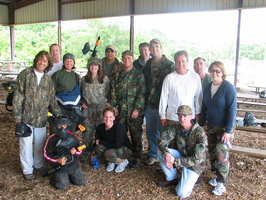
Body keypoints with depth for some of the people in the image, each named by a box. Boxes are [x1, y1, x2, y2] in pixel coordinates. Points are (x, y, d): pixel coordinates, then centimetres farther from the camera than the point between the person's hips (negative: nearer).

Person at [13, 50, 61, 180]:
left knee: (40, 143, 13)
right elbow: (18, 95, -6)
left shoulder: (47, 80, 9)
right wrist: (17, 115, -10)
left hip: (41, 118, 4)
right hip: (26, 116, -3)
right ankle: (27, 170, 22)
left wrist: (58, 114, 9)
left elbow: (52, 99, 13)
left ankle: (39, 164, 35)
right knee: (26, 143, 5)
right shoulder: (25, 74, -4)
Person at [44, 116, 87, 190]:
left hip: (73, 165, 3)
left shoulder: (72, 137, 0)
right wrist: (57, 160, -15)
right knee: (63, 186, -17)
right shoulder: (52, 139, -8)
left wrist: (75, 152, -15)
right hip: (60, 167, -3)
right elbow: (46, 154, -1)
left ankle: (68, 176, 22)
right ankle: (56, 177, 16)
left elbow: (80, 150, 9)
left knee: (82, 182, -4)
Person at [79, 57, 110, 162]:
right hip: (88, 109, 1)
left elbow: (109, 93, 8)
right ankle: (85, 153, 15)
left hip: (102, 109, -1)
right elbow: (80, 93, 17)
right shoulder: (84, 79, 7)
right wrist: (82, 103, 4)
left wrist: (107, 103, -3)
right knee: (87, 132, 3)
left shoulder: (105, 79, 2)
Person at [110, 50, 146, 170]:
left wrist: (137, 109, -14)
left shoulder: (138, 75, -1)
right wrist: (114, 106, 3)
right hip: (120, 111, 4)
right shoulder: (118, 76, 13)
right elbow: (113, 92, 12)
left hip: (135, 112, -4)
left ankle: (136, 159, 16)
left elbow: (141, 93, -8)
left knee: (136, 136, 3)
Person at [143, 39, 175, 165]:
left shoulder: (169, 65, -5)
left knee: (163, 131, 3)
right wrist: (146, 100, 11)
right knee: (150, 131, 14)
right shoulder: (147, 65, 12)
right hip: (149, 103, 6)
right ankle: (153, 155, 30)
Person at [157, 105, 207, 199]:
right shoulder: (176, 127, -11)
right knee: (161, 152, -17)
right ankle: (171, 179, 3)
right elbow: (161, 140, -11)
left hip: (194, 164, -5)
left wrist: (175, 161, -30)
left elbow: (197, 159, -27)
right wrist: (166, 154, -32)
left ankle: (191, 179, 13)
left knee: (182, 193, -20)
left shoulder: (200, 133, -27)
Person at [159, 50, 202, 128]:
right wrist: (162, 116, 4)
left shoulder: (195, 77, 2)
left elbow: (198, 97, 8)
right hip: (172, 118, -1)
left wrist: (198, 114, 8)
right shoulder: (169, 78, -1)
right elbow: (164, 98, 3)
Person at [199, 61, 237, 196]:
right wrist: (202, 123, 12)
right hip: (211, 126, 6)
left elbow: (232, 110, -17)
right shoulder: (208, 87, 4)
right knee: (212, 153, 11)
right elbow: (204, 107, 12)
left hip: (224, 128, -6)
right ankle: (215, 176, 30)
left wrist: (228, 130, -18)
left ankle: (221, 184, 9)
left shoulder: (228, 88, -15)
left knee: (221, 154, -4)